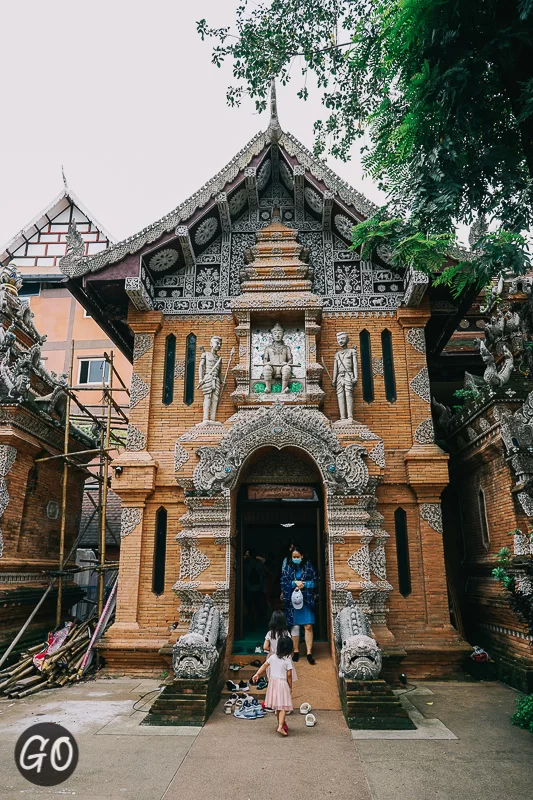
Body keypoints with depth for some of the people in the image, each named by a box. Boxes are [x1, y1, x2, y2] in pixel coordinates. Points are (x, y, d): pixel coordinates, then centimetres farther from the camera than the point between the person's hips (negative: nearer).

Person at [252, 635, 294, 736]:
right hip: (282, 683, -6)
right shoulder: (288, 660, -12)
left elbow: (264, 666, 4)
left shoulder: (272, 657, 2)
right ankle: (280, 726, -15)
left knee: (277, 706, 18)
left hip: (272, 681, 6)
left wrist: (257, 674, 8)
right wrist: (290, 687, 1)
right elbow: (289, 675, -10)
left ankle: (280, 723, 30)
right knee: (283, 706, -5)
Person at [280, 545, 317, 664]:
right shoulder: (287, 568, 3)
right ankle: (296, 651, 18)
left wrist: (303, 584, -14)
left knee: (308, 626, -5)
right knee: (295, 626, 6)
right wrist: (295, 583, -15)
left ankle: (309, 653, 0)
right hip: (292, 600, 1)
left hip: (307, 600, -1)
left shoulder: (309, 566, 1)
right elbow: (283, 583, -1)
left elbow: (314, 582, 1)